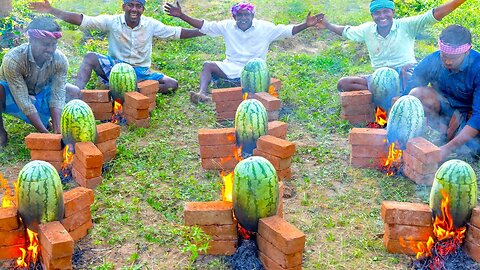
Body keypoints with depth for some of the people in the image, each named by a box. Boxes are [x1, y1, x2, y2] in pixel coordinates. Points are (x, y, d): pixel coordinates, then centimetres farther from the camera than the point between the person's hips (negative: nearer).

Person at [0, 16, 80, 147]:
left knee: (75, 92, -13)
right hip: (12, 96, -4)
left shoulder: (60, 60, -24)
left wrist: (58, 131, -37)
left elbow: (57, 97, -24)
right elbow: (24, 103, -35)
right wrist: (46, 134, -40)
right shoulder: (12, 60, -35)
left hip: (40, 94, 4)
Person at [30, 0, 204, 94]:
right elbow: (81, 20, -14)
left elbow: (178, 33, -1)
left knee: (172, 84, -20)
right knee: (90, 57, -28)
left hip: (140, 71, 2)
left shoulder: (151, 25, -4)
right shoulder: (112, 21, -8)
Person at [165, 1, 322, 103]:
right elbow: (204, 26, 2)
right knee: (208, 65, -22)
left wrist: (306, 25, -20)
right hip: (231, 67, 2)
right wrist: (181, 16, -7)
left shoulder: (264, 27, 0)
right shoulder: (228, 26, 5)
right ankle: (202, 93, -44)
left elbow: (288, 30, -5)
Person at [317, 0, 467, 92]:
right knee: (343, 84, -13)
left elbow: (434, 15, -15)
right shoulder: (367, 30, 6)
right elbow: (346, 31, 23)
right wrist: (327, 25, 13)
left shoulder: (406, 26, -7)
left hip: (406, 75, -4)